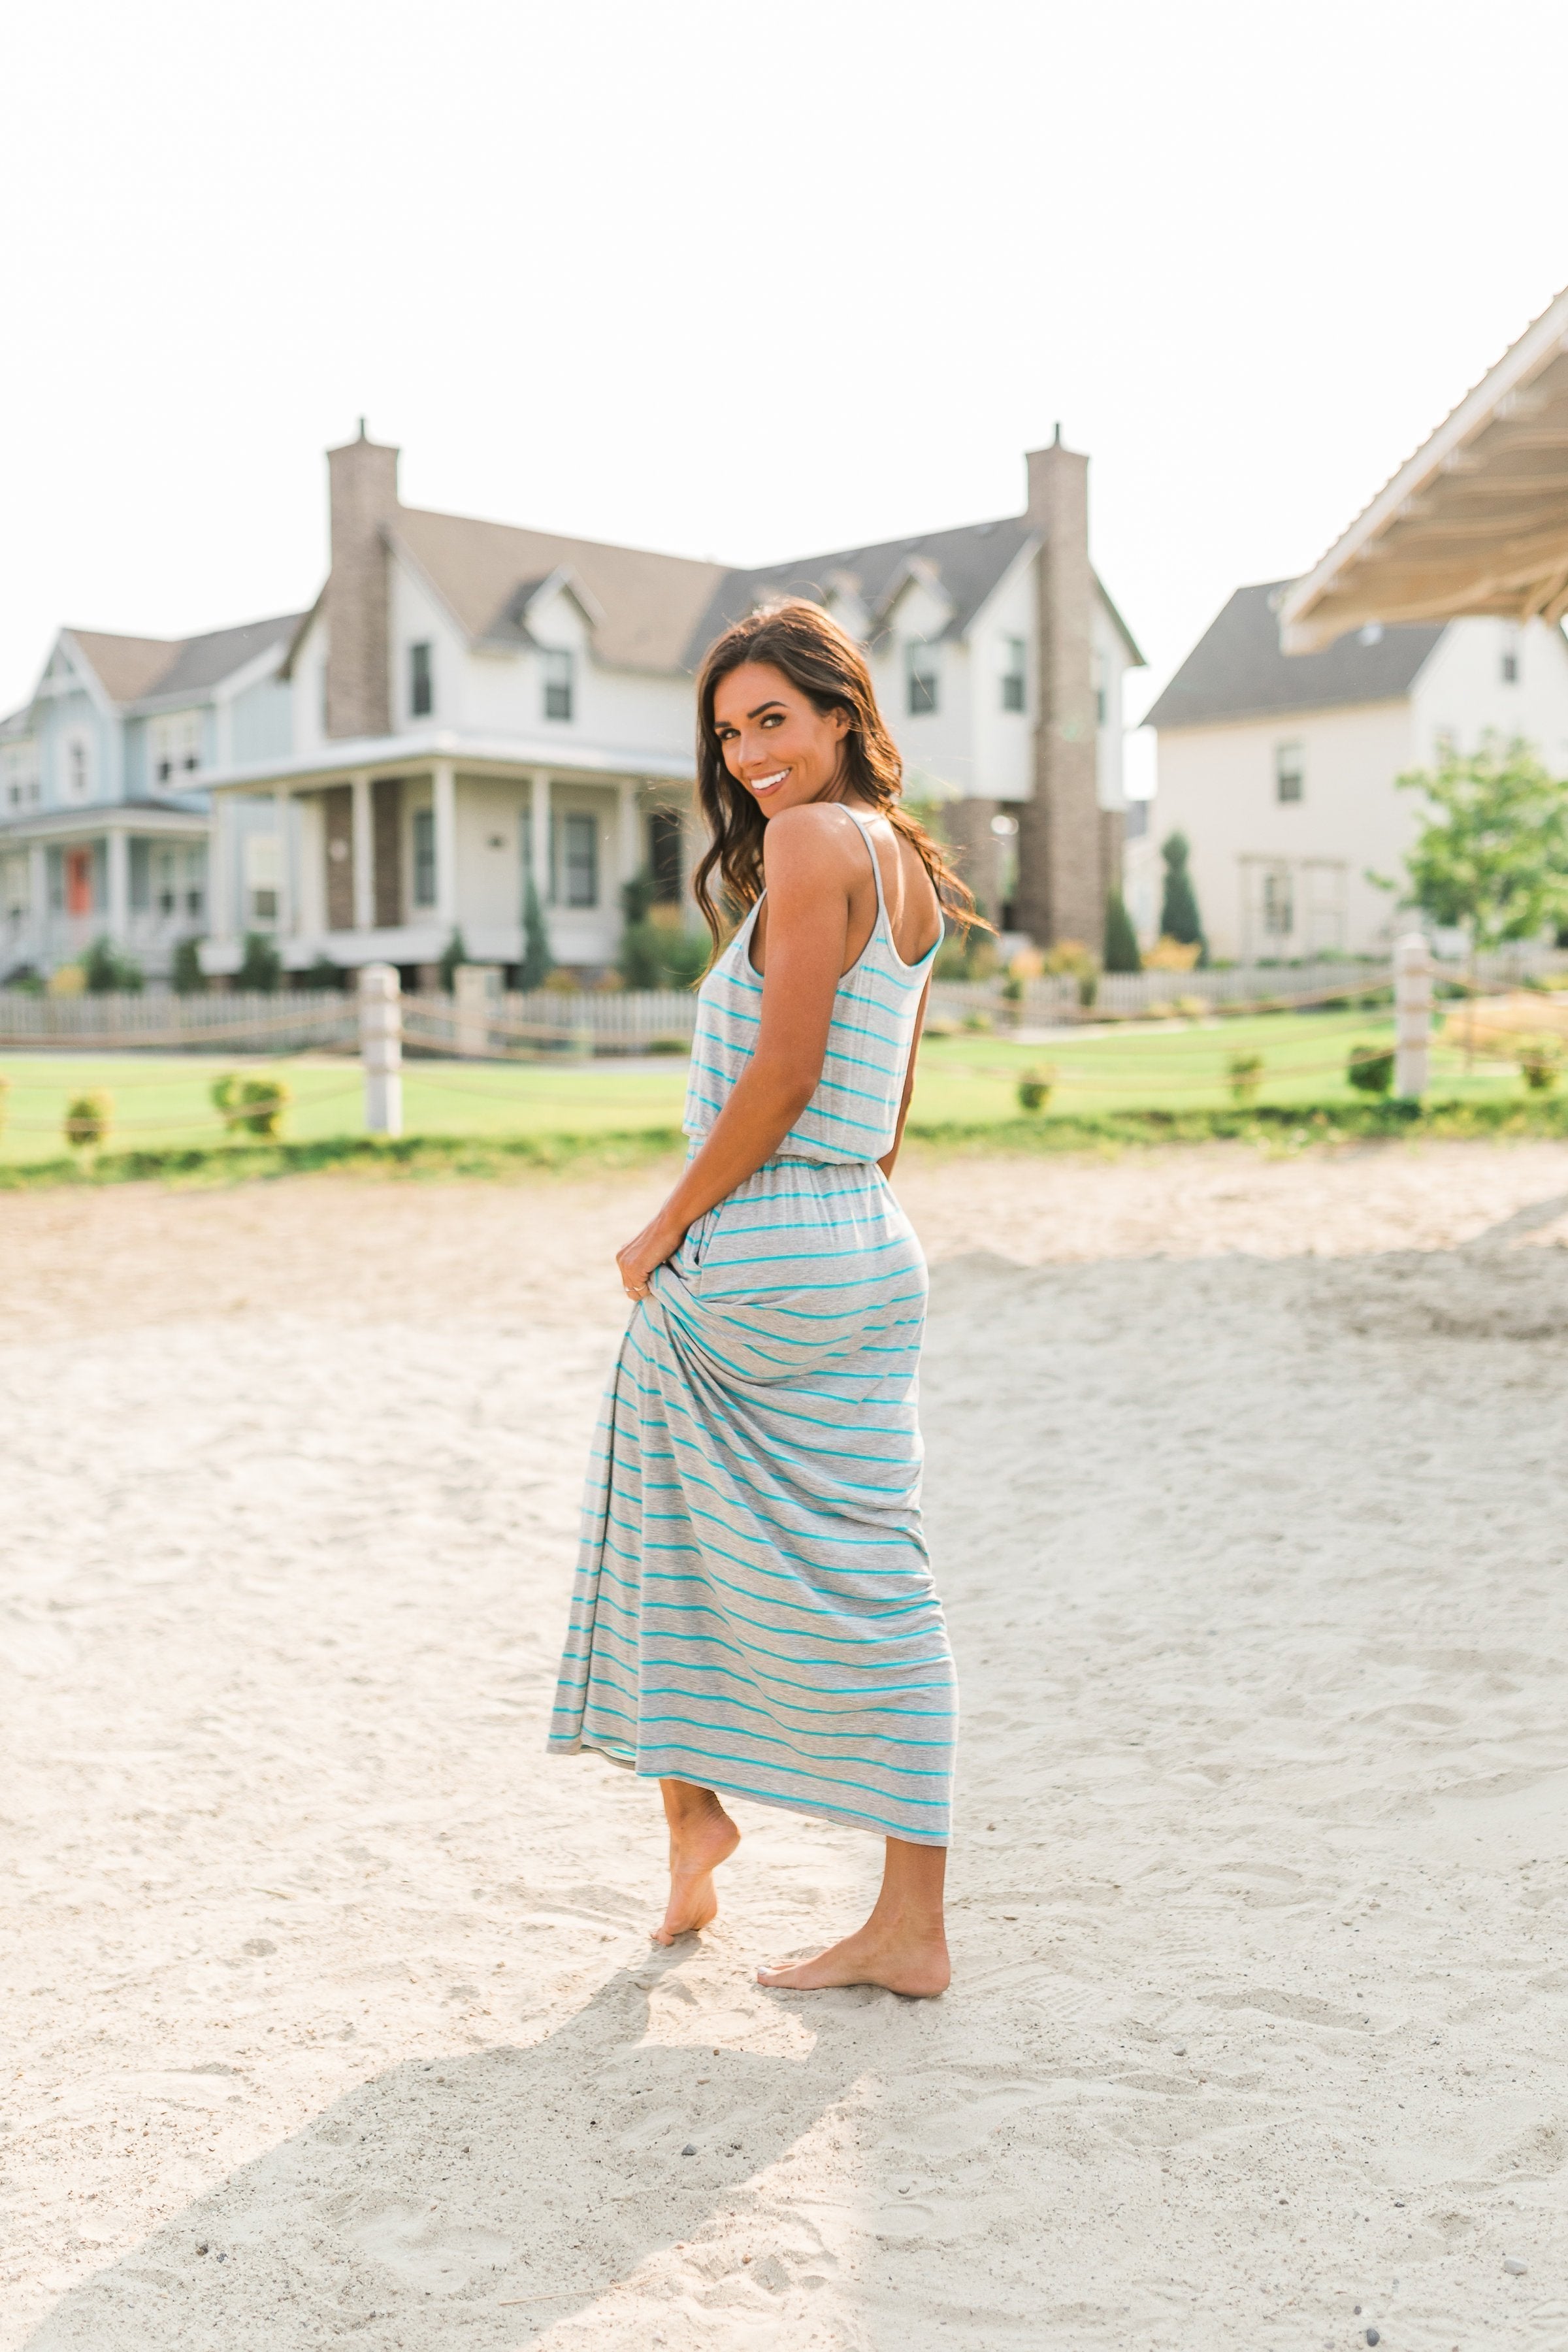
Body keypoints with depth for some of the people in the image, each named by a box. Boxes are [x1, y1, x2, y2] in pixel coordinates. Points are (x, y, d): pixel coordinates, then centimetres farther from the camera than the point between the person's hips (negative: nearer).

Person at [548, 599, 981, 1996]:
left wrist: (666, 1235, -10)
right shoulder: (909, 863, 15)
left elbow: (783, 1075, -18)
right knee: (872, 1583, 8)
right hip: (878, 1253, 8)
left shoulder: (807, 841, -12)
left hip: (760, 1252, -8)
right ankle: (910, 1926, 13)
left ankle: (690, 1800, 22)